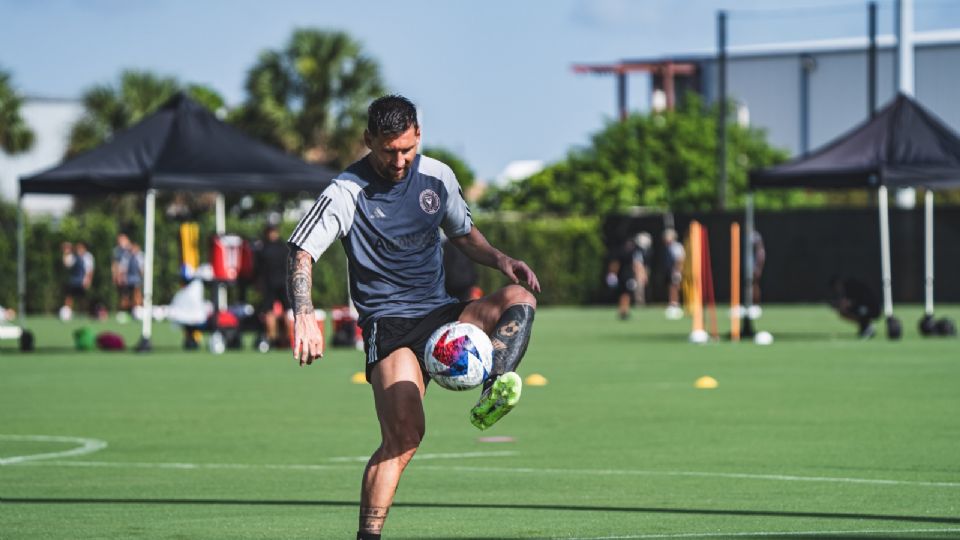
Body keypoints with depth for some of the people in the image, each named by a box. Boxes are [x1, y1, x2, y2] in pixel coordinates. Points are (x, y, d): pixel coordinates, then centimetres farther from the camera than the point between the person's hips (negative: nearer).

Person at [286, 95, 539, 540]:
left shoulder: (438, 177, 8)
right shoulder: (346, 192, -7)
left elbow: (463, 233, 25)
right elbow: (301, 253, -15)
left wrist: (501, 261, 5)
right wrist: (304, 316, -32)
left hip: (441, 313, 5)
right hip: (389, 325, -5)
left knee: (519, 298, -22)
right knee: (404, 435, -24)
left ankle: (492, 395, -41)